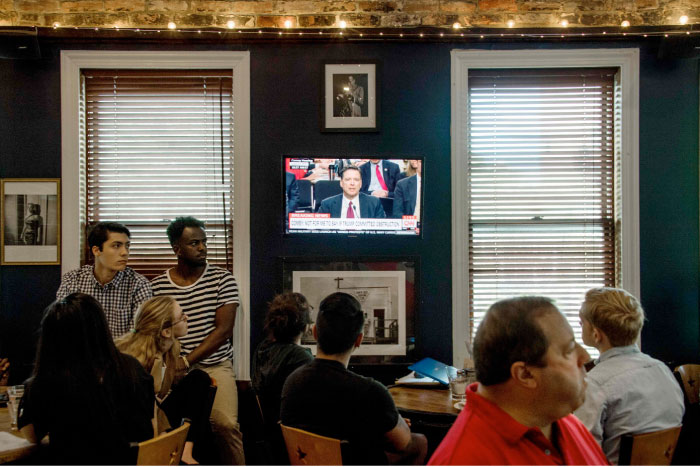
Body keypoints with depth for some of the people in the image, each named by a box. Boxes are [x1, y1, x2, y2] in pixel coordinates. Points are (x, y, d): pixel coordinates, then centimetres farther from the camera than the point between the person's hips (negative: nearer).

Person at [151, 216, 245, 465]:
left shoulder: (223, 279, 0)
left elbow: (224, 330, -6)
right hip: (175, 369, 1)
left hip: (215, 365, -1)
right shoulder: (159, 286, 5)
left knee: (226, 424, -21)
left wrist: (187, 361, -13)